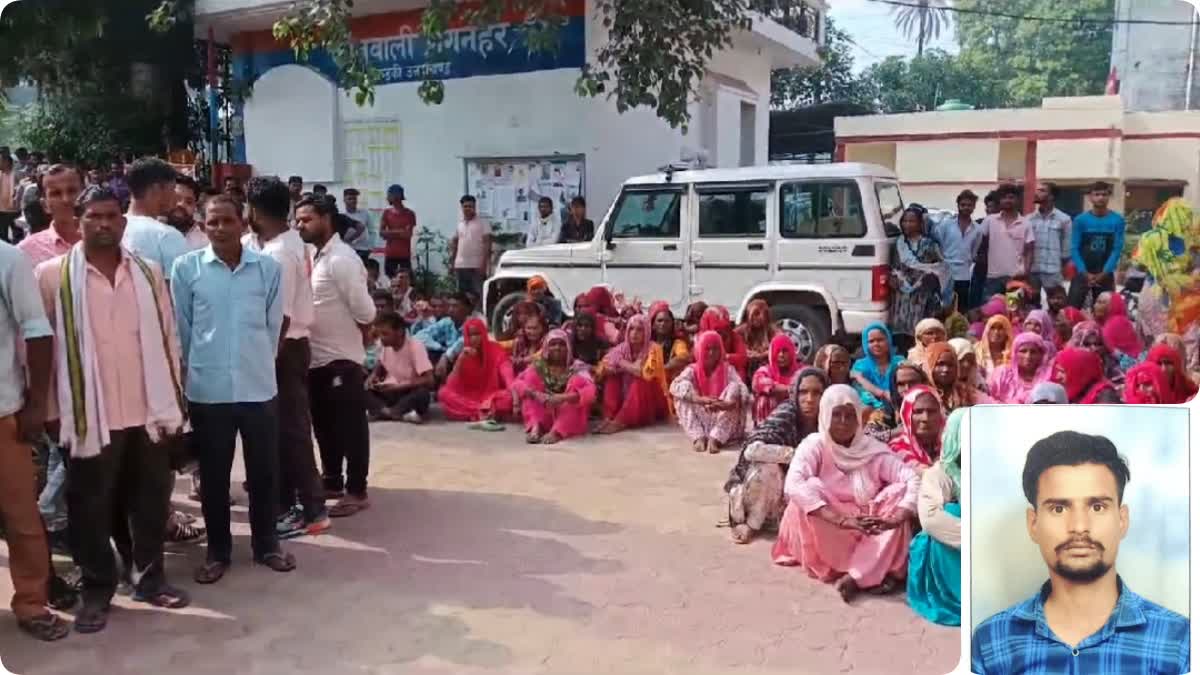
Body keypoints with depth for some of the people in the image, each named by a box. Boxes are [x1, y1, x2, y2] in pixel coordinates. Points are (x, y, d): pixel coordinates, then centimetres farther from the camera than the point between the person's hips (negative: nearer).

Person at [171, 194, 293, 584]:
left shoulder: (268, 268, -2)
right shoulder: (186, 267, -3)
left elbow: (273, 325, 5)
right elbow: (180, 328, 4)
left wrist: (259, 363, 9)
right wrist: (200, 366, 8)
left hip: (259, 386, 1)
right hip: (207, 389, 0)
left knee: (264, 470, 10)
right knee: (213, 474, 10)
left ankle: (266, 545, 26)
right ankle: (218, 551, 25)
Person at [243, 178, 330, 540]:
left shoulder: (279, 255, -21)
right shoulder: (286, 242, 9)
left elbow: (281, 317, -23)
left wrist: (267, 358, -18)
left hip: (285, 348, -10)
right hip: (287, 346, 10)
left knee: (291, 429, -3)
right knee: (282, 427, 15)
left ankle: (312, 510, 5)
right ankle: (287, 502, 26)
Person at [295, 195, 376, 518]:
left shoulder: (342, 259, -17)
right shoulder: (314, 257, 12)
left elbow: (364, 311, -19)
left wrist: (351, 335, -3)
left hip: (341, 359, -9)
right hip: (317, 358, 9)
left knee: (350, 427, 1)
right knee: (324, 425, 17)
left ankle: (356, 492, 9)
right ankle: (332, 483, 30)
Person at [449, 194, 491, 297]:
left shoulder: (482, 223, -3)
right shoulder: (459, 224, 14)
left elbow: (487, 244, -8)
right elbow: (454, 242, 21)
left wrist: (484, 263, -16)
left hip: (477, 266, -5)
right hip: (460, 266, 6)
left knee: (480, 294, -6)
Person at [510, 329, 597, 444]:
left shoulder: (577, 367, -2)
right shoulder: (539, 365, 4)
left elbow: (590, 391, -20)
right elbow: (517, 383, -11)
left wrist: (564, 398, -36)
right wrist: (535, 394, -31)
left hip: (570, 422, -2)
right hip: (543, 417, 2)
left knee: (577, 381, -22)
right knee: (532, 376, -11)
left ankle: (556, 432, -36)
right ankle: (535, 427, -32)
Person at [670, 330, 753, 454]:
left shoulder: (728, 369, 2)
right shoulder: (692, 370, 1)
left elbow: (742, 391, -17)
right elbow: (676, 386, -21)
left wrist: (728, 404, -42)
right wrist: (701, 399, -39)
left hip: (723, 421, 0)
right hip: (699, 419, 0)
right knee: (682, 396, -20)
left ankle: (715, 438, -35)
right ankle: (698, 438, -33)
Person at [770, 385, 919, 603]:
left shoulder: (873, 450, 0)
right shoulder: (814, 445, -8)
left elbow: (914, 480, -11)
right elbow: (793, 486, -28)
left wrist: (896, 518, -30)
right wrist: (842, 520, -37)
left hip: (868, 530, 3)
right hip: (825, 532, -3)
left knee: (900, 492, -19)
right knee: (808, 492, -30)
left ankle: (855, 576, -29)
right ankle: (878, 571, -22)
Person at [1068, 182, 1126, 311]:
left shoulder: (1118, 220, 1)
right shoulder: (1080, 220, -1)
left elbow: (1117, 249, -3)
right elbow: (1074, 249, -3)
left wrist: (1104, 273, -12)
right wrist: (1085, 273, -12)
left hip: (1105, 275, 1)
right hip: (1082, 274, -1)